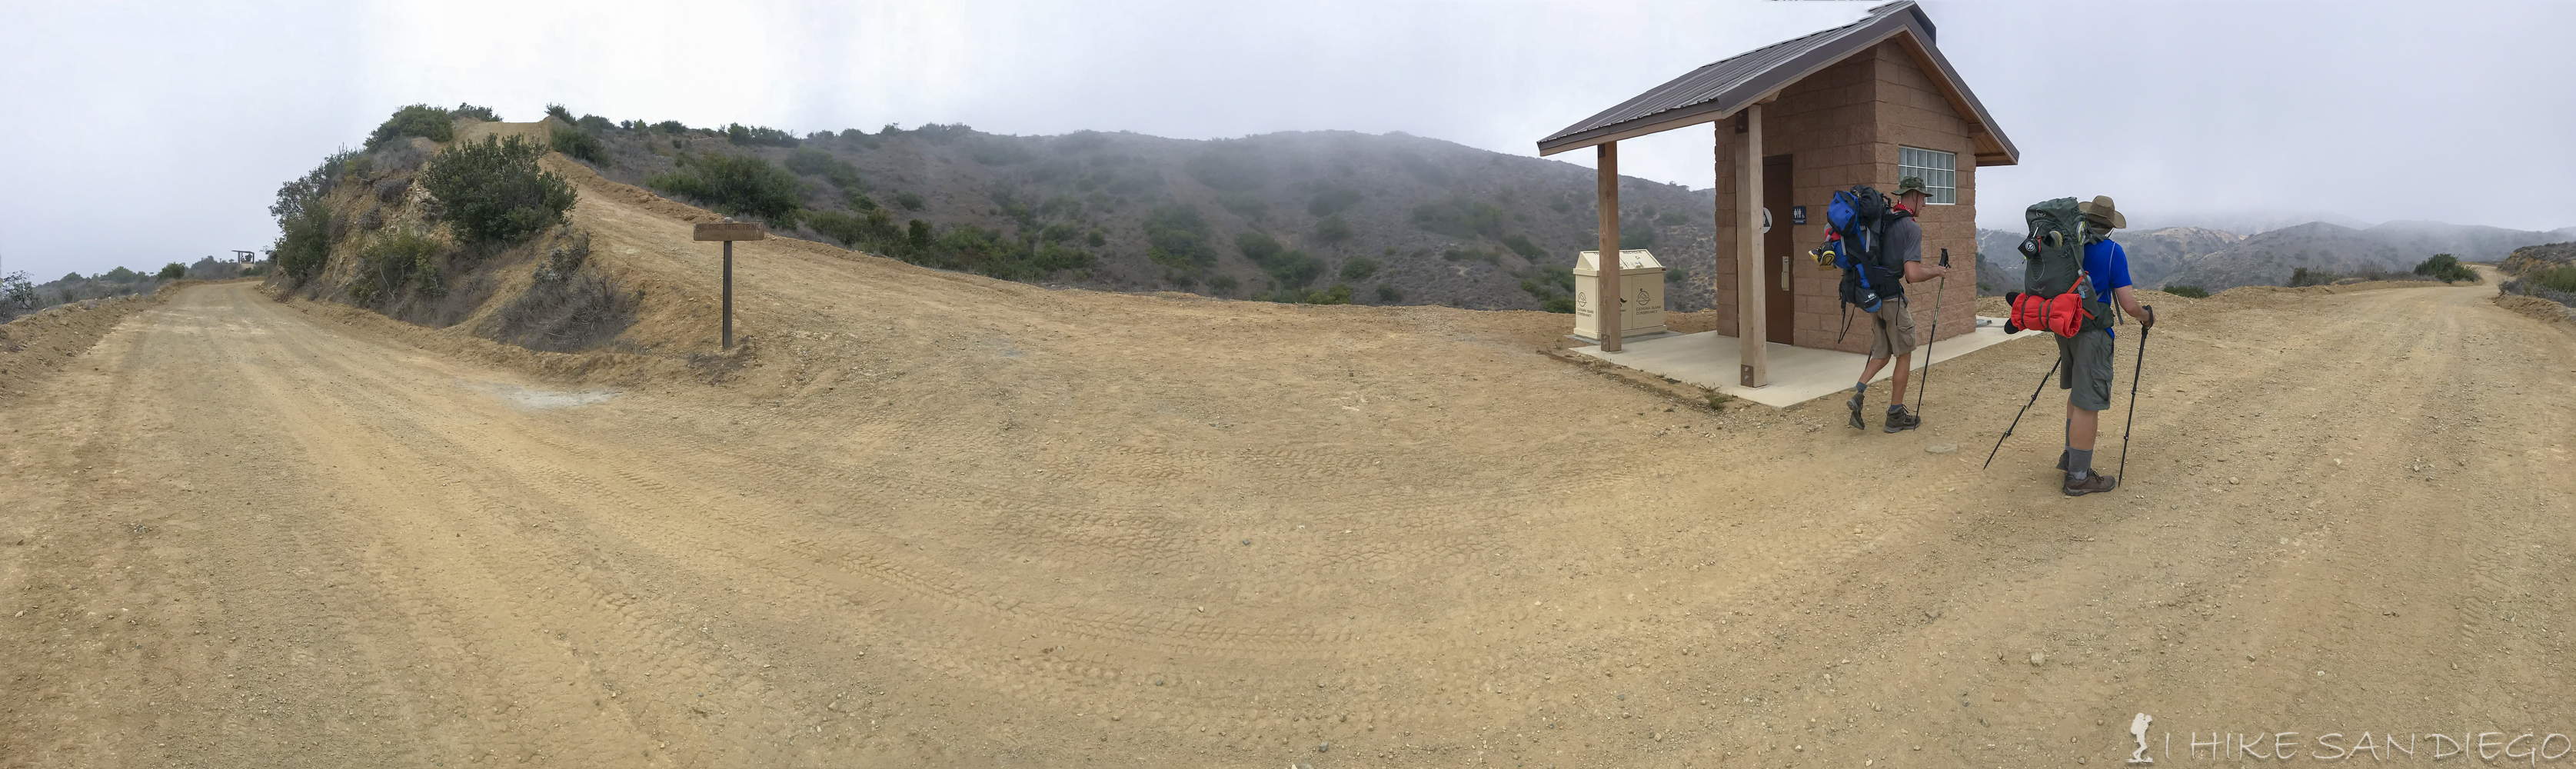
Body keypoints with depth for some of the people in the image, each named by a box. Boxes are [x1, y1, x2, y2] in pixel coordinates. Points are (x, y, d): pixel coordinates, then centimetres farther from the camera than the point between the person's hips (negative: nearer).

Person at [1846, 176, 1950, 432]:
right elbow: (1913, 274, -21)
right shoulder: (1912, 228, -13)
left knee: (1881, 354, 16)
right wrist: (1936, 271, -3)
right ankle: (1895, 415, 11)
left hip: (1874, 297, 7)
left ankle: (1858, 394, -4)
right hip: (1894, 299, -7)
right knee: (1904, 355, 7)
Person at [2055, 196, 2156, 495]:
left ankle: (2071, 455, 30)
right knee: (2087, 404, -3)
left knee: (2078, 391, 24)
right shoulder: (2112, 251, -11)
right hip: (2092, 333, -7)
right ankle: (2078, 476, 1)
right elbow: (2128, 304, -13)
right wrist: (2147, 317, 7)